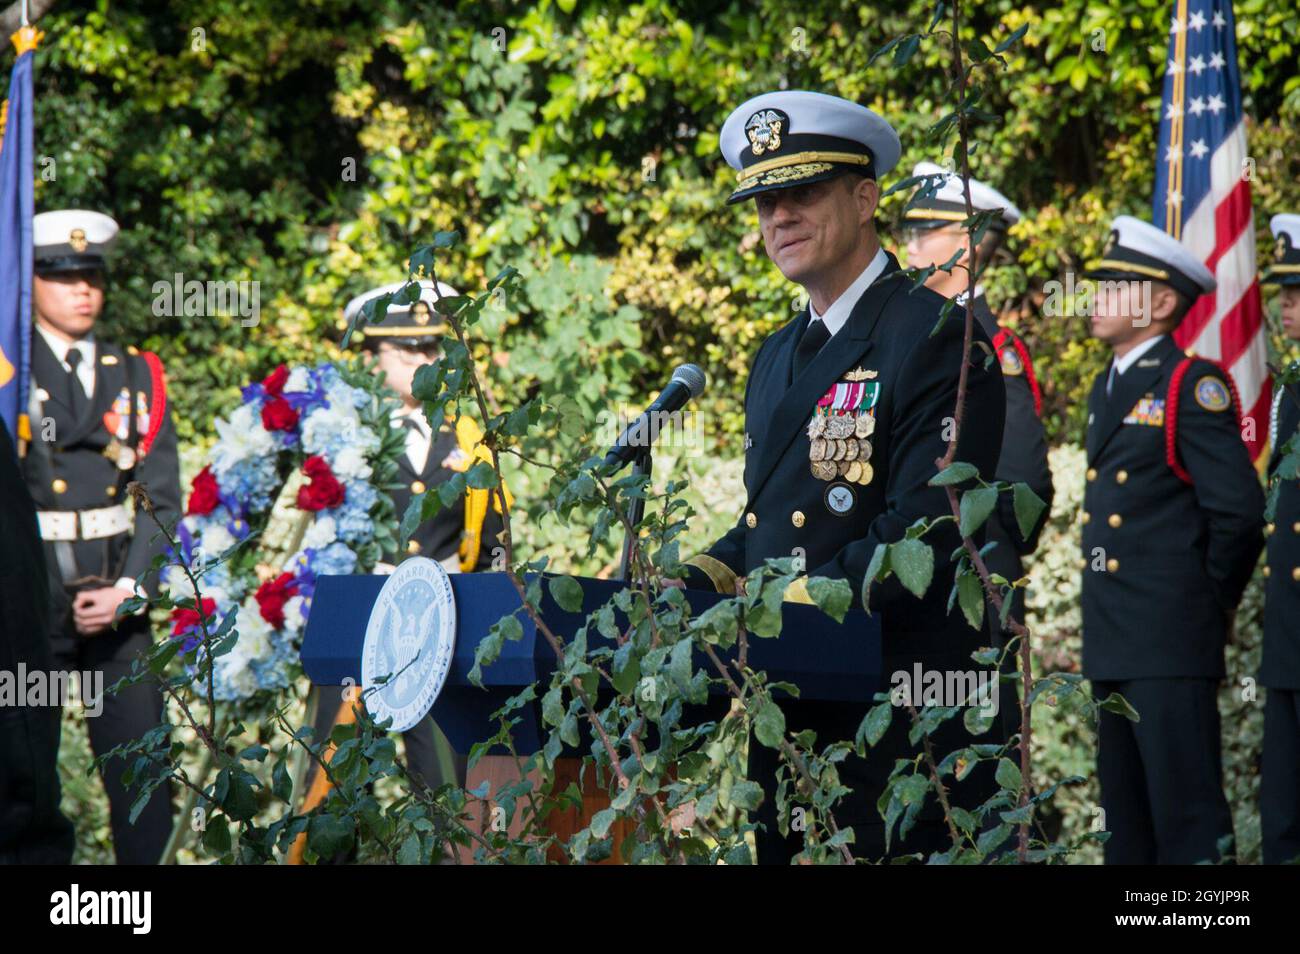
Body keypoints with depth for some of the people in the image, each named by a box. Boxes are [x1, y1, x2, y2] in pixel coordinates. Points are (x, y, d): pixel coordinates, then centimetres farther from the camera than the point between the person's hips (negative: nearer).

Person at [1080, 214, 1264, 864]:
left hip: (1172, 640, -9)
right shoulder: (1108, 388, 17)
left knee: (1186, 814, -9)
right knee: (1127, 816, 12)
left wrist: (1211, 598, -2)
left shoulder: (1193, 385, -9)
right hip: (1114, 640, 9)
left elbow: (1238, 509, -13)